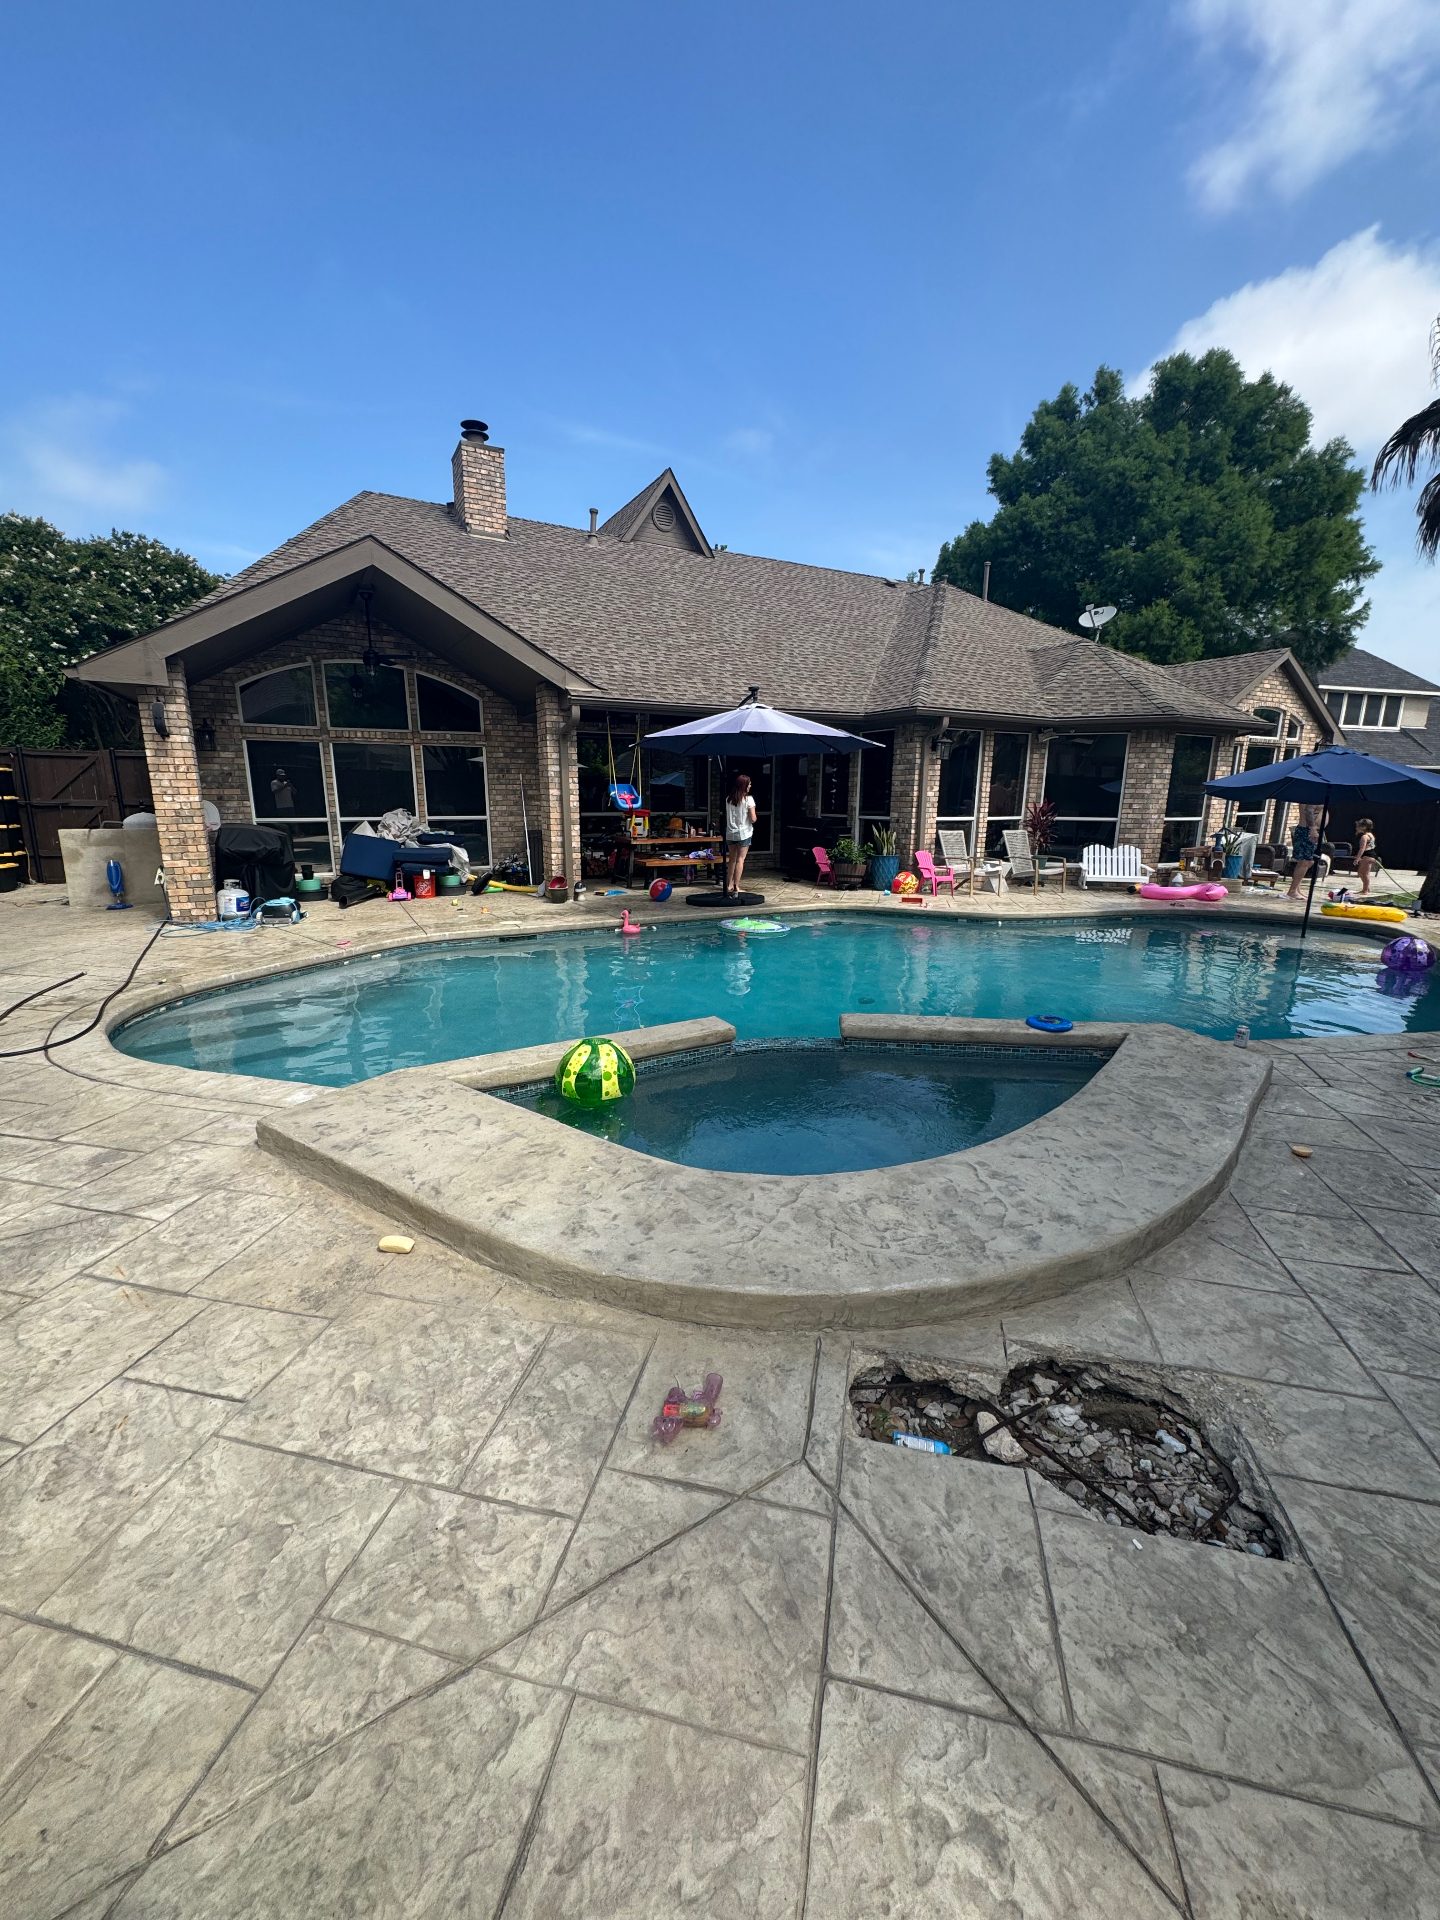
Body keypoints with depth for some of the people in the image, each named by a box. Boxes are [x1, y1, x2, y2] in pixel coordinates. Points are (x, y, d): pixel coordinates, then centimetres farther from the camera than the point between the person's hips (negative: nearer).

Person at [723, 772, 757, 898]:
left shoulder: (728, 799, 2)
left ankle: (729, 885, 17)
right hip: (744, 833, -5)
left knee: (732, 859, 15)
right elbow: (753, 819, -11)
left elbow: (725, 817, 6)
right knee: (740, 860, -1)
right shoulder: (748, 799, -10)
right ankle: (736, 887, -3)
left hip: (730, 833, 5)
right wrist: (754, 817, 9)